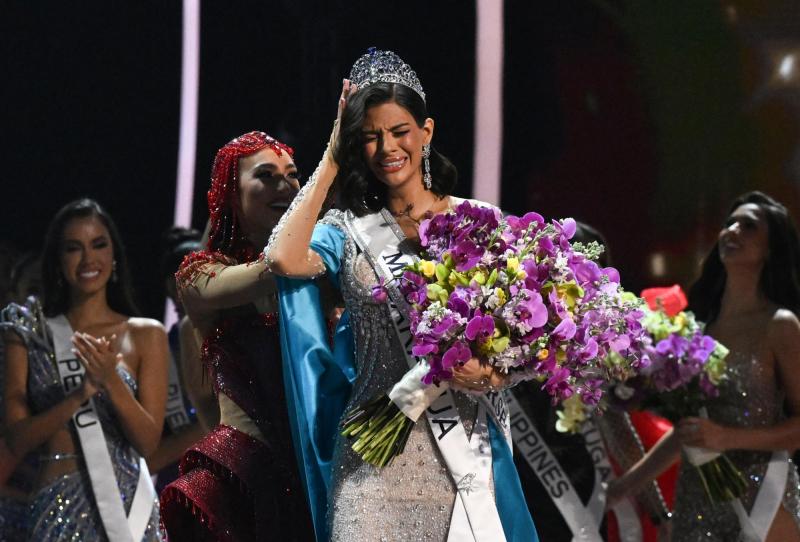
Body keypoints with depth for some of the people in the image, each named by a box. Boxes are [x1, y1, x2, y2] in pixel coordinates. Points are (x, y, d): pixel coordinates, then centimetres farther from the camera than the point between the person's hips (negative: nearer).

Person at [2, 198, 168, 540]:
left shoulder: (146, 335, 3)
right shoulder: (29, 336, 4)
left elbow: (148, 441, -2)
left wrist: (111, 382, -17)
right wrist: (80, 395, -17)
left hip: (126, 501, 0)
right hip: (58, 508, 0)